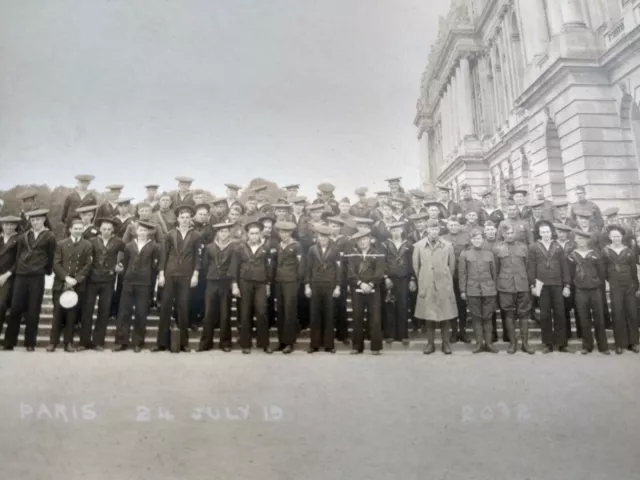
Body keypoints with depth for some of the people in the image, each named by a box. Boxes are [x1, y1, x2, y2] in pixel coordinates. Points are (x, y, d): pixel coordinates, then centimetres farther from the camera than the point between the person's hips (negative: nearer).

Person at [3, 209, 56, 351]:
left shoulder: (50, 237, 1)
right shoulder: (23, 236, 11)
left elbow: (51, 257, 5)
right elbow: (19, 255, 16)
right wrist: (18, 270, 12)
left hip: (37, 277, -3)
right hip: (21, 276, 3)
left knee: (33, 311, 1)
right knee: (15, 309, 4)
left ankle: (30, 343, 10)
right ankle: (9, 342, 14)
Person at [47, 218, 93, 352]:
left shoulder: (87, 245, 6)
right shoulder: (61, 244, 9)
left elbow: (88, 265, -1)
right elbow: (56, 264, 1)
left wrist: (76, 280, -11)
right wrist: (66, 278, -13)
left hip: (78, 285, -1)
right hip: (61, 284, 1)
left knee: (72, 315, 1)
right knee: (58, 314, 2)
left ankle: (68, 342, 9)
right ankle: (53, 342, 11)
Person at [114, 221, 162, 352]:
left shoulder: (154, 247, 2)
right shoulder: (129, 245, 9)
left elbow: (161, 260, 3)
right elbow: (125, 262, 14)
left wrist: (160, 273, -7)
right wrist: (124, 273, 8)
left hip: (144, 283, -2)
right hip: (128, 281, 2)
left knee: (141, 314, 1)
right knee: (124, 312, 2)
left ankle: (138, 342, 12)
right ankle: (122, 341, 11)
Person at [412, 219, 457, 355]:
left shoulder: (448, 246, -3)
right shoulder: (418, 246, -3)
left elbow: (452, 266, 8)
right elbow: (416, 266, 7)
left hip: (444, 286, 0)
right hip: (426, 286, 0)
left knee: (446, 315, 4)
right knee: (428, 316, 5)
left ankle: (446, 343, 17)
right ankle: (430, 343, 17)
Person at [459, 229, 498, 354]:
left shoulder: (489, 254, 9)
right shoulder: (465, 254, 4)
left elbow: (494, 273, 12)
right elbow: (462, 273, 2)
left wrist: (495, 288, 9)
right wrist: (462, 290, -1)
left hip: (488, 290, 1)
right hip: (472, 290, -1)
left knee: (487, 317, 4)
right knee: (476, 317, 3)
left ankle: (488, 343, 14)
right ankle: (479, 343, 12)